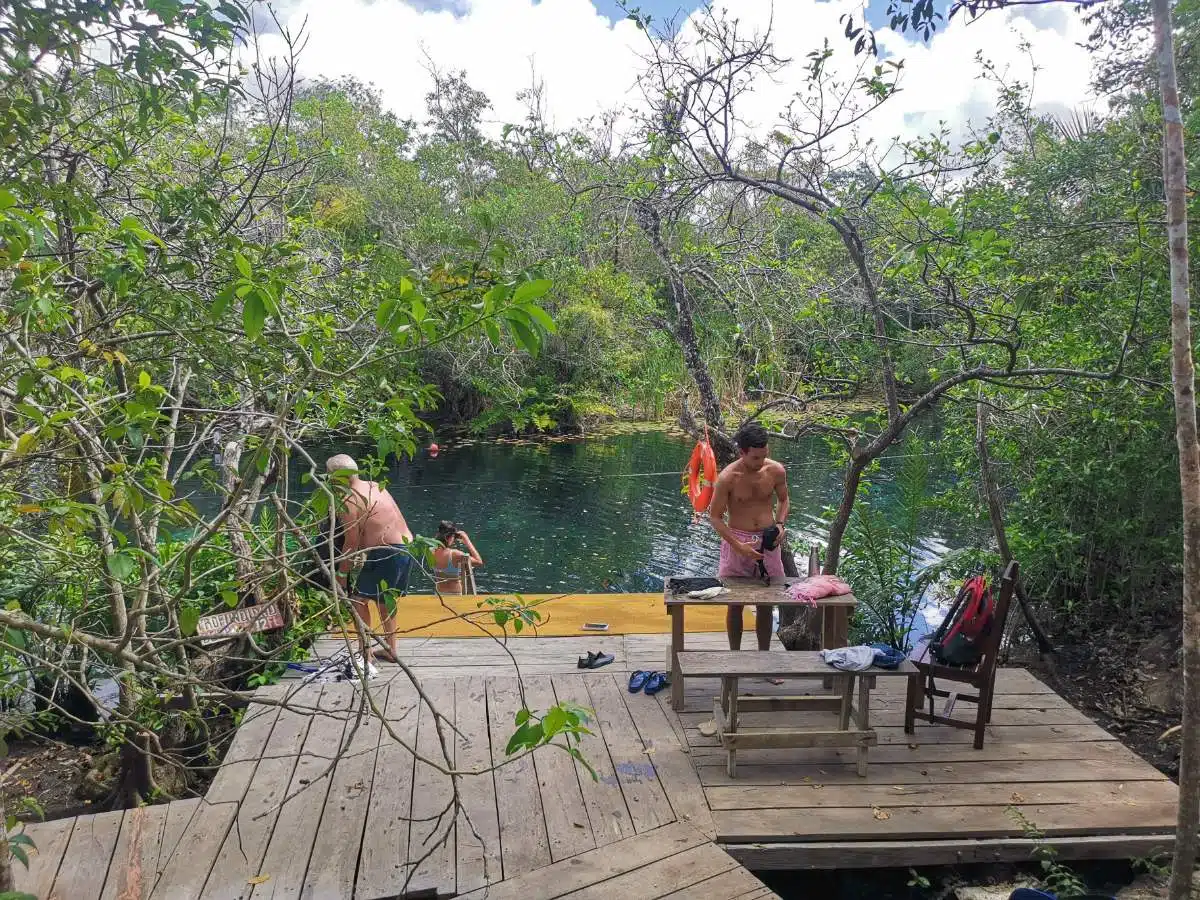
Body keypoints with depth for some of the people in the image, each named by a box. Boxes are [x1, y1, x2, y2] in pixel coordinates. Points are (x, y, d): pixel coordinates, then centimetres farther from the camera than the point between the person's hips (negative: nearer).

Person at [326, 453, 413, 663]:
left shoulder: (349, 501, -11)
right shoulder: (374, 487, 15)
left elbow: (352, 542, -12)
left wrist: (341, 574, -4)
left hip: (387, 552, -9)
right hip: (407, 545, 9)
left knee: (359, 599, 3)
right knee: (384, 599, 23)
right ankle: (390, 650, 32)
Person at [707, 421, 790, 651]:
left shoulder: (776, 470, -7)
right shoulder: (728, 477, -17)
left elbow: (783, 499, 13)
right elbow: (715, 517, -10)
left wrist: (779, 524, -6)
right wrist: (739, 546, -19)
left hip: (769, 541, 3)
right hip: (737, 540, -3)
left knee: (766, 604, 10)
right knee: (735, 604, 7)